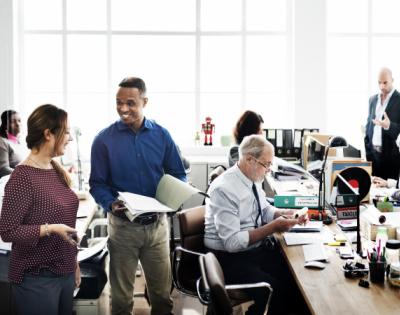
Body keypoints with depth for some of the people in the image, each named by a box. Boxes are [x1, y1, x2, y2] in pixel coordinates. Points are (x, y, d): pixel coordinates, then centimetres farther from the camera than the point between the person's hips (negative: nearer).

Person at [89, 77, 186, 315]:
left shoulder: (161, 135, 0)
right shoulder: (104, 139, -6)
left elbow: (178, 175, 7)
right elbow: (97, 184, -3)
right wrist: (111, 203, -22)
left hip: (157, 223, 2)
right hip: (123, 225, -1)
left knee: (162, 292, 13)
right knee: (122, 295, 12)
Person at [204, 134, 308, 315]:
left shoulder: (252, 179, 2)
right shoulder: (224, 189, -22)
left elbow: (265, 209, 19)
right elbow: (232, 242, -25)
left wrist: (284, 215, -2)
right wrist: (272, 227, -24)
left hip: (258, 248, 8)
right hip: (231, 258, -8)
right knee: (274, 289, -28)